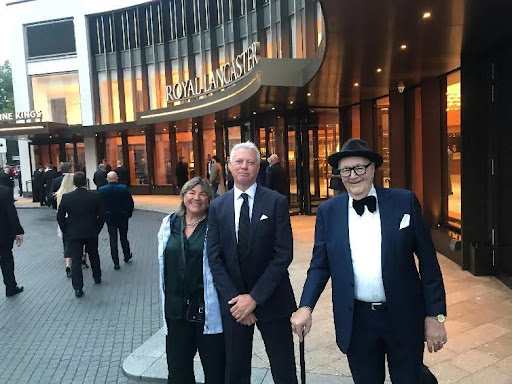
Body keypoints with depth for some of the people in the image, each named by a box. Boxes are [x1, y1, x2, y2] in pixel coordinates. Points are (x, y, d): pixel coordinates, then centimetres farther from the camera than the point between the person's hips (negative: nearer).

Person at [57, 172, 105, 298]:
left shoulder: (66, 197, -10)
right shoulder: (96, 196, -10)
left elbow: (60, 217, -3)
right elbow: (102, 215, -5)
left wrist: (66, 231, 9)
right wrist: (97, 229, 8)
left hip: (73, 234, -1)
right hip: (92, 233, 1)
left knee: (75, 260, 3)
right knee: (94, 256, 21)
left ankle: (78, 288, 0)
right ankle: (97, 278, 37)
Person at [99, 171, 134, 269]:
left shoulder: (101, 190, -9)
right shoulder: (124, 188, -11)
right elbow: (130, 202, -8)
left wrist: (103, 216, 6)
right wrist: (129, 214, 6)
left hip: (110, 218, 0)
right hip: (123, 217, 0)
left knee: (113, 240, 6)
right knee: (124, 237, 18)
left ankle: (116, 263, 7)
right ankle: (127, 256, 34)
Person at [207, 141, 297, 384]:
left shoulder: (276, 202, -7)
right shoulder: (217, 206, 1)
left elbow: (284, 254, -11)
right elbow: (214, 257, -1)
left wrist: (255, 297, -14)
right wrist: (235, 298, -10)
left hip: (271, 300, -2)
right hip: (233, 301, 2)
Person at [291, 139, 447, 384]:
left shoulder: (405, 202, -5)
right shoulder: (328, 212, -2)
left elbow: (427, 260, -3)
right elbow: (320, 265, 2)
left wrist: (435, 315, -3)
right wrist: (306, 307, -11)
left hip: (404, 318, -1)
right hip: (356, 321, 1)